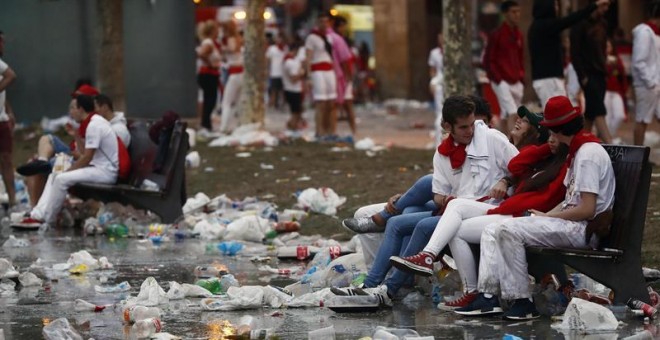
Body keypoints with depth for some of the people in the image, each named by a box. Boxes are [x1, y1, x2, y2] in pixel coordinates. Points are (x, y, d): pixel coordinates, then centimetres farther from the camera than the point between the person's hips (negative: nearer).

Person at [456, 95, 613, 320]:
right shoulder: (577, 151, 17)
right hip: (571, 224, 10)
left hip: (584, 230, -10)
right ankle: (488, 296, -10)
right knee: (492, 231, 1)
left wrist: (547, 217, -11)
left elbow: (587, 209, -20)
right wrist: (546, 216, 2)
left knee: (510, 230, -24)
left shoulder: (588, 154, -16)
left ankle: (522, 302, -17)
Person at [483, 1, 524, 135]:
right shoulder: (497, 35, -8)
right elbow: (488, 60, -7)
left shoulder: (518, 35, 12)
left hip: (516, 83, 6)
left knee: (505, 116, 11)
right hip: (502, 82, -6)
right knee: (513, 114, -16)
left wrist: (521, 75, 11)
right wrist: (497, 79, -13)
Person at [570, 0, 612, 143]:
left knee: (591, 113, 8)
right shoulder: (581, 24, -8)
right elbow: (574, 53, -11)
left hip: (600, 74, 7)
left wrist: (605, 70, 11)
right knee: (599, 111, -15)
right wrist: (582, 76, -14)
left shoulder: (603, 24, 13)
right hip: (588, 74, -7)